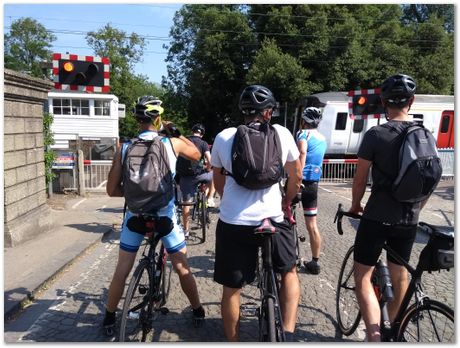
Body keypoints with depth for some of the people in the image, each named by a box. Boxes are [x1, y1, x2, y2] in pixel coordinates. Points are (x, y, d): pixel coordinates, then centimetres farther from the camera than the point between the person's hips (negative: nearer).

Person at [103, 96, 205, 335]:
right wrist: (174, 132, 17)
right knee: (182, 268, 14)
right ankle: (197, 311, 31)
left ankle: (109, 318, 29)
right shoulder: (172, 143, -7)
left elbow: (112, 190, -3)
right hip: (165, 216, -1)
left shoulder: (124, 148, -5)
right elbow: (196, 154, 14)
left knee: (122, 271, 15)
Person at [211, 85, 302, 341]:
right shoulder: (282, 133, 1)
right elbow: (297, 175, 10)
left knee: (231, 288, 14)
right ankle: (288, 334, 16)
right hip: (272, 219, -1)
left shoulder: (224, 137, 5)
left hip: (232, 222, 1)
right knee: (289, 271, 24)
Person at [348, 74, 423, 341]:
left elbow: (360, 179, -8)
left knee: (363, 277, 5)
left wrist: (355, 206, 9)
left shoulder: (376, 134, -13)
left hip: (377, 217, -5)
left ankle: (374, 336, -6)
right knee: (400, 276, 21)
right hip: (409, 219, 6)